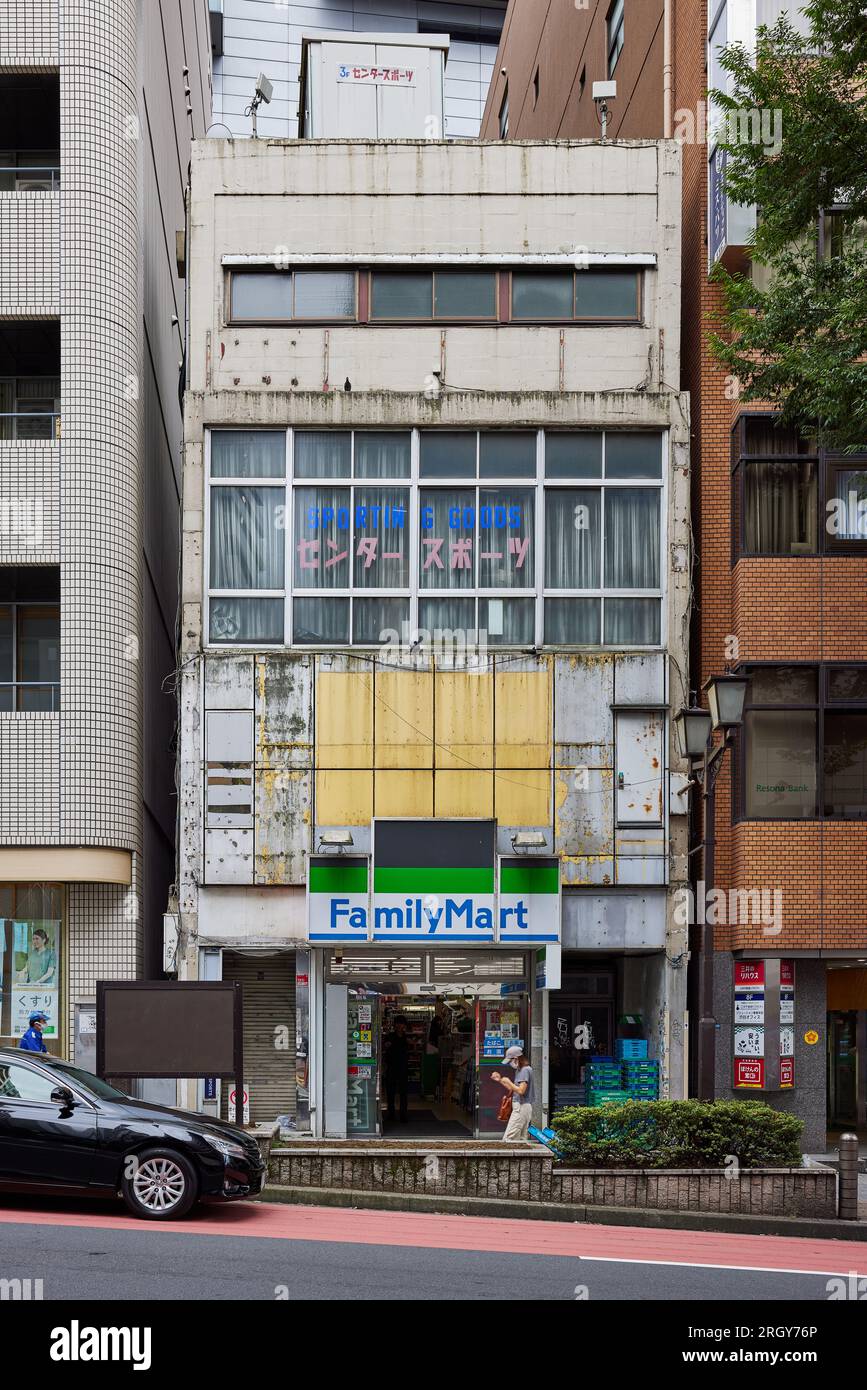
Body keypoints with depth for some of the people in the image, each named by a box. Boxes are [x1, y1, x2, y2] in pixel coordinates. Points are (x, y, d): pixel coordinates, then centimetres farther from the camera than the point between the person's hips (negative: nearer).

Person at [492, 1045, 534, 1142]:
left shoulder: (525, 1070, -13)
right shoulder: (519, 1070, 17)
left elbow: (521, 1091, -20)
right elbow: (513, 1089, 22)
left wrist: (508, 1081, -10)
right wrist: (500, 1080, 17)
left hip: (521, 1107, -10)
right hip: (520, 1107, 10)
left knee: (508, 1139, -15)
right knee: (521, 1139, 7)